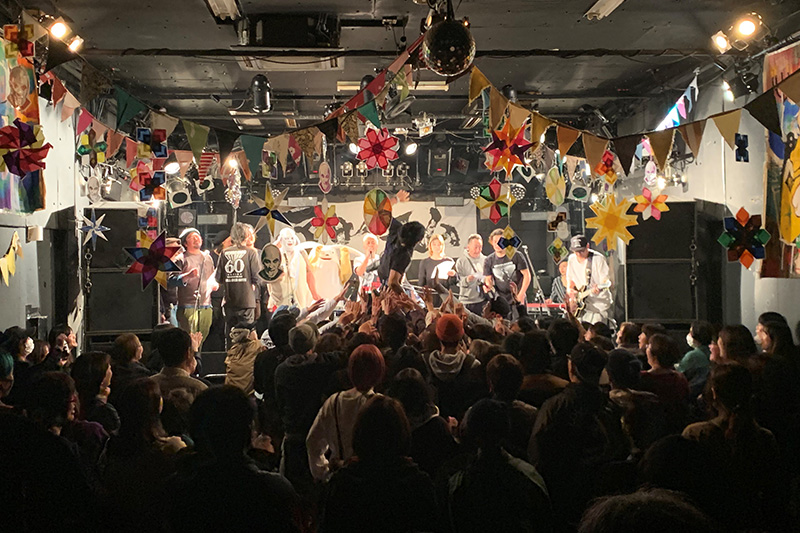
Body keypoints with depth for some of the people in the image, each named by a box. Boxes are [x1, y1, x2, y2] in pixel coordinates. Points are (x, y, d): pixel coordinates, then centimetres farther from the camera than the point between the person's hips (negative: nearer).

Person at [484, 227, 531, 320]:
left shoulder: (516, 256, -5)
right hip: (501, 301, 2)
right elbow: (488, 279, 7)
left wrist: (521, 294, -10)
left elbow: (527, 275, -3)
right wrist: (488, 286, -18)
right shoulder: (489, 261, 4)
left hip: (518, 300, -2)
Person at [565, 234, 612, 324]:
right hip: (580, 304, 5)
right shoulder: (571, 259, 6)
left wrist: (599, 288, -33)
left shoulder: (598, 258, -11)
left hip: (599, 304, -5)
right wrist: (570, 290, -2)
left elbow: (607, 281, -13)